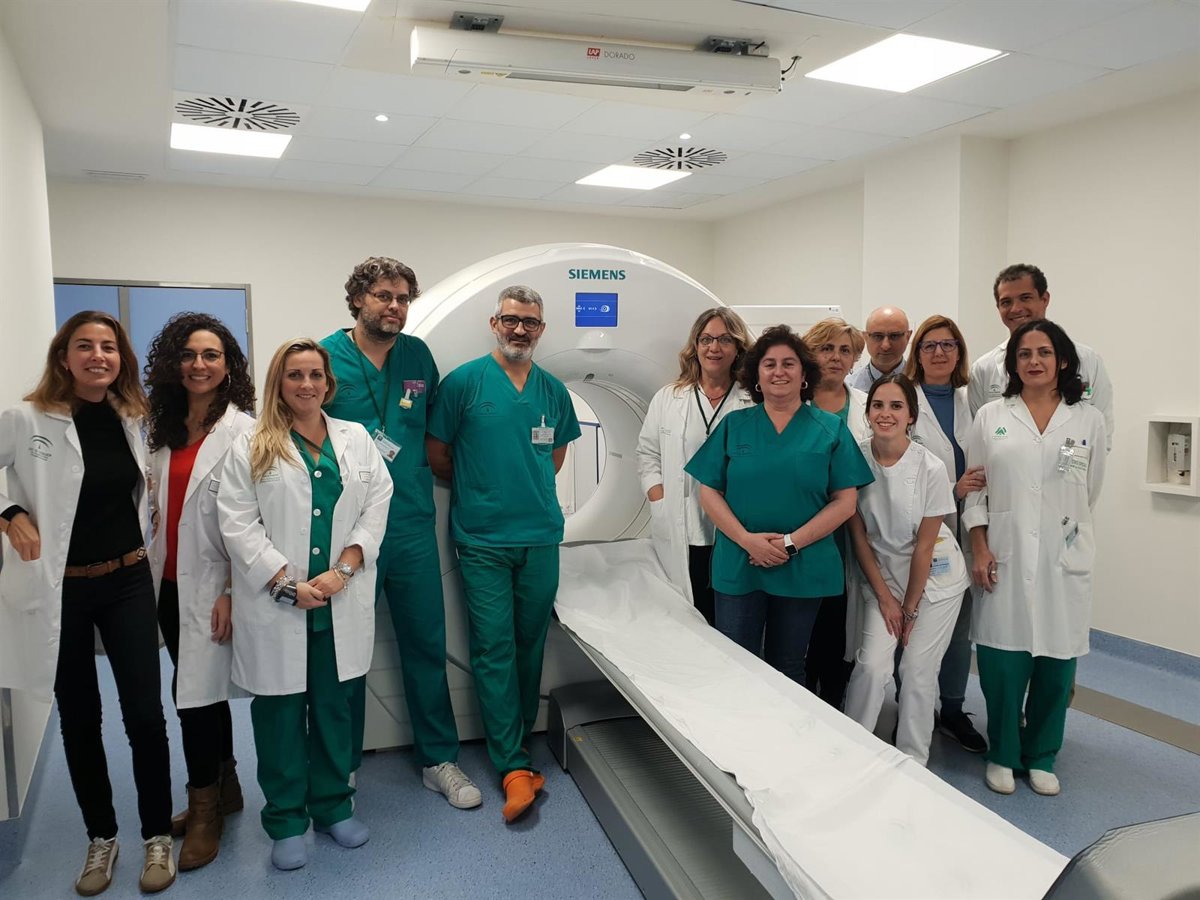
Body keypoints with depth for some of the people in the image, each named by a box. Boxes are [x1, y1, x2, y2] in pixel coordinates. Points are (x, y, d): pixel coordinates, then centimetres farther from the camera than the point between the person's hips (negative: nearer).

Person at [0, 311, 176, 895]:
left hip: (128, 583, 2)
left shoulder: (132, 419, 2)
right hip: (60, 590, -2)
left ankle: (157, 836, 18)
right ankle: (101, 837, 30)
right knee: (79, 719, 12)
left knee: (144, 713, 1)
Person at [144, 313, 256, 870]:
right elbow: (156, 502, 16)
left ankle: (206, 809, 18)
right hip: (168, 580, 7)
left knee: (195, 693, -1)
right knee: (202, 692, 16)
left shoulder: (240, 431, -11)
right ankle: (224, 789, 33)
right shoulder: (163, 428, 10)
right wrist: (150, 569, 9)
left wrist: (232, 591, -16)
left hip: (210, 584, -6)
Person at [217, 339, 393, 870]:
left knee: (336, 707, 11)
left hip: (342, 604, 2)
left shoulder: (356, 439, 9)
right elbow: (237, 523, -5)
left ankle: (333, 806, 29)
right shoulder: (251, 449, 2)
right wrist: (287, 584, -13)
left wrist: (343, 570, -10)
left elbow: (376, 506, 2)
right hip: (276, 605, -2)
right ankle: (286, 821, 23)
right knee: (280, 712, 7)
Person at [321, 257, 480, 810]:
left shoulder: (418, 355, 7)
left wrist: (424, 472, 7)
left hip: (412, 524, 3)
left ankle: (439, 760, 25)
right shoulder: (326, 356, -4)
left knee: (426, 644, 10)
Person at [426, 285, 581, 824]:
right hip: (483, 541, -3)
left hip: (541, 537, 4)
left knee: (530, 646, 11)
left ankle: (516, 745, 27)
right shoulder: (464, 382, -4)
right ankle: (514, 766, 6)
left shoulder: (553, 391, 8)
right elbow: (436, 454, 2)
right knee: (494, 649, -2)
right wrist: (478, 489, 8)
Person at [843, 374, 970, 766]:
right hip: (882, 575, 1)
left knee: (918, 671, 0)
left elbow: (924, 546, -11)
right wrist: (884, 597, -4)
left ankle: (912, 764, 19)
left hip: (934, 577, -1)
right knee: (871, 664, -9)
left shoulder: (930, 468, -18)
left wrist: (910, 609, -6)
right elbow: (858, 534, -5)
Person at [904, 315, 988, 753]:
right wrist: (951, 489, -19)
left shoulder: (972, 403, 8)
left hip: (963, 532, 5)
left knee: (960, 625, 13)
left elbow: (988, 465, 14)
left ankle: (952, 710, 29)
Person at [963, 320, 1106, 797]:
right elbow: (974, 490, 4)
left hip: (1064, 560, 1)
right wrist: (980, 548, -3)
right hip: (1005, 557, -1)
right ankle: (1002, 754, 20)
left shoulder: (1089, 420, 5)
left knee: (1056, 662, 6)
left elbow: (1090, 490, 14)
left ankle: (1041, 757, 26)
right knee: (1002, 663, 0)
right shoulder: (991, 417, 4)